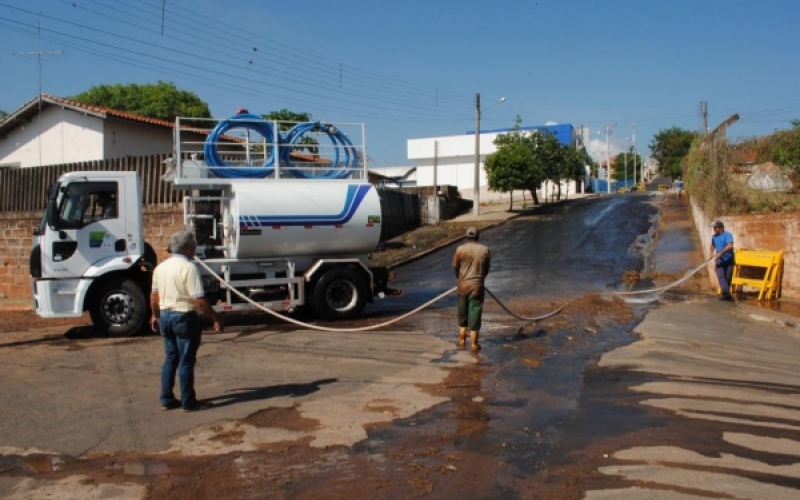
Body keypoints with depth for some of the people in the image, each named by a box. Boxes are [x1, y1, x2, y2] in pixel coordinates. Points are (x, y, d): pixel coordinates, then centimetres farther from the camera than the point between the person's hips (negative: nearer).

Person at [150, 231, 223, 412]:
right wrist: (215, 318, -15)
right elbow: (199, 300, -21)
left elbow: (154, 296, 14)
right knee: (186, 362, 2)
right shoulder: (188, 267, -18)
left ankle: (167, 400, 21)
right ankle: (188, 402, 9)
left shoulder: (160, 267, 7)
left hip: (165, 316, 8)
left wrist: (155, 315, 28)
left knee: (170, 359, 16)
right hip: (184, 317, -7)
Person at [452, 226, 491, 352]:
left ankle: (462, 339, 26)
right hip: (477, 286, -1)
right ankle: (474, 344, 7)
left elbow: (455, 268, 2)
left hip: (463, 285, 1)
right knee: (475, 314, 4)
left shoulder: (460, 249, -6)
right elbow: (487, 268, 5)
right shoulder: (485, 250, -3)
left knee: (462, 313, 16)